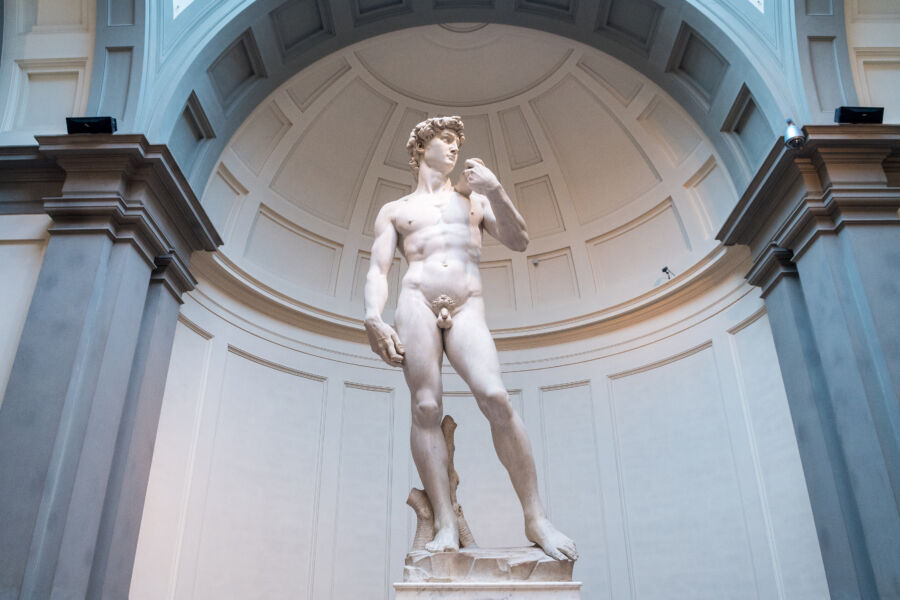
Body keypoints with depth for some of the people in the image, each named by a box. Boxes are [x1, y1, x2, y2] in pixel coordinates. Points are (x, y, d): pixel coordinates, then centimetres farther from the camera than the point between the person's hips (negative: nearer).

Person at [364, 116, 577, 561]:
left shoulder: (474, 199, 27)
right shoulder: (394, 210, 23)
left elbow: (519, 242, 15)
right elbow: (378, 269, 10)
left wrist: (495, 191, 1)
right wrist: (373, 318, -9)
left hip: (467, 308, 0)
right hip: (416, 301, 0)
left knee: (495, 398, -20)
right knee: (426, 408, -14)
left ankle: (536, 519, -15)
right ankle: (445, 525, -13)